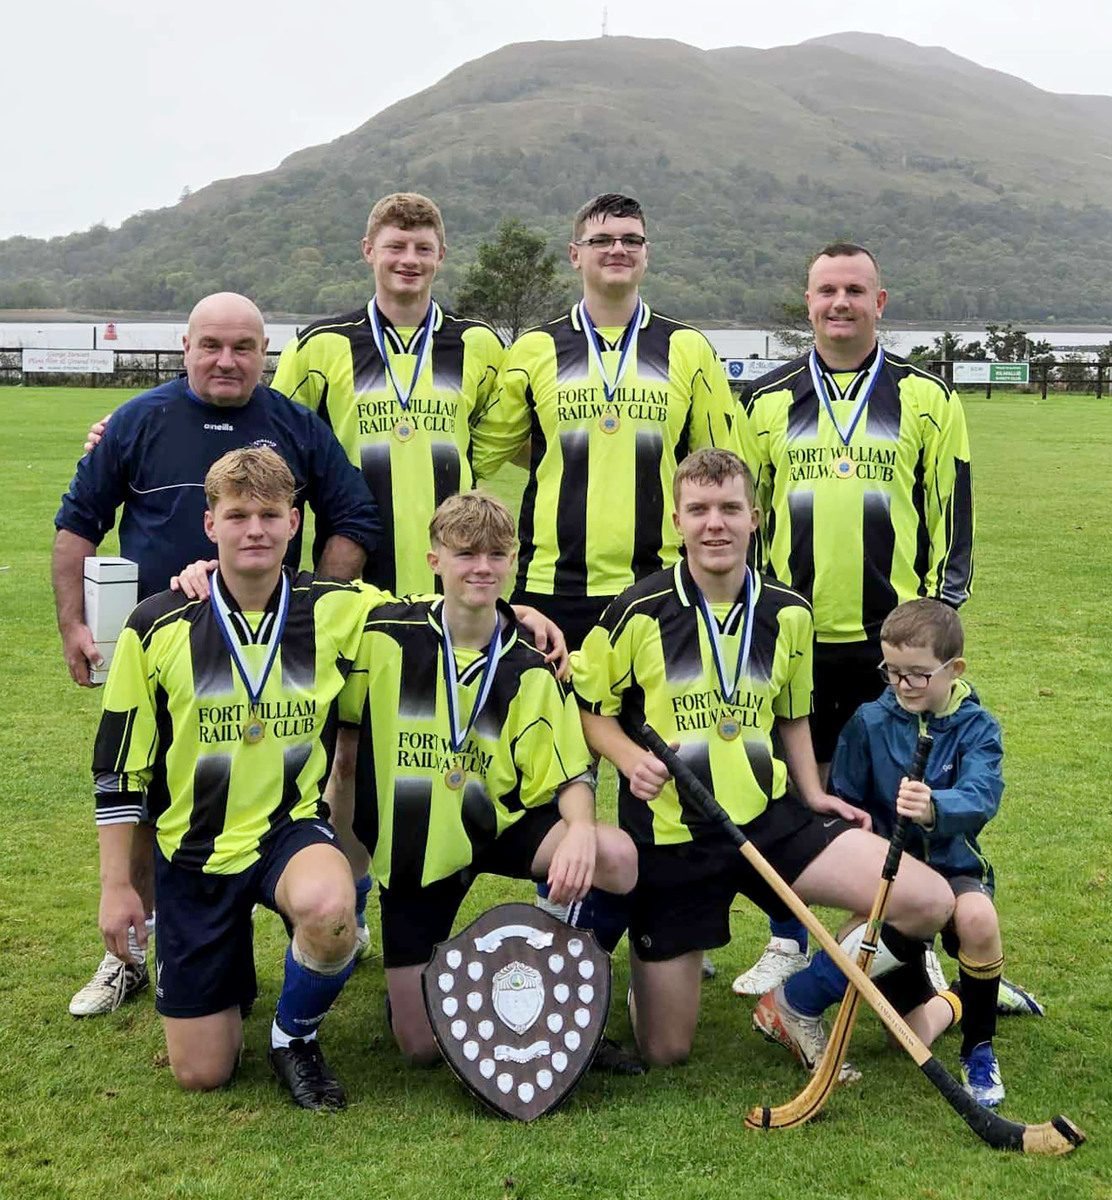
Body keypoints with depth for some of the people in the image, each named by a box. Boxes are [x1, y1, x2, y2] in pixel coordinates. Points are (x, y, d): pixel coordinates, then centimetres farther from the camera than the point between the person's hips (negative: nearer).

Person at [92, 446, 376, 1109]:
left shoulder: (339, 610, -8)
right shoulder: (157, 628, -9)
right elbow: (119, 766, -1)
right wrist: (116, 885, 0)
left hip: (292, 827, 0)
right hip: (195, 850, 1)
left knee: (328, 907, -39)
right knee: (201, 1073, 2)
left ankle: (297, 1034, -5)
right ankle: (233, 968, 37)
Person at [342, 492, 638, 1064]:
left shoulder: (530, 668, -7)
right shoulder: (384, 634, -10)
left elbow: (569, 774, -6)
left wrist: (581, 829, -29)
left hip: (498, 827, 1)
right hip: (411, 847, -1)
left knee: (617, 857, -28)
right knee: (421, 1046, -4)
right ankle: (411, 982, 33)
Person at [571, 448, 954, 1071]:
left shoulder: (789, 613, 2)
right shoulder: (639, 612, -10)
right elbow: (592, 707, 1)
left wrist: (813, 794, 6)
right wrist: (632, 760, -16)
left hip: (767, 816, 3)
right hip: (670, 835, -3)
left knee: (929, 900, -15)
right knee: (665, 1051, 1)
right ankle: (645, 962, 37)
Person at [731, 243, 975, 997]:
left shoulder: (927, 399, 4)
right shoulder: (769, 401, 8)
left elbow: (952, 514, 5)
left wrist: (940, 613, -1)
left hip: (892, 637, -1)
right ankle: (789, 944, 21)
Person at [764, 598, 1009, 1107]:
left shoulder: (976, 727, -7)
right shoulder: (869, 722, -4)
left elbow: (979, 798, -26)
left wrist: (934, 809, -48)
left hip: (952, 865, 0)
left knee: (977, 917, -38)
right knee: (912, 1036, -9)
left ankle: (979, 1048, -11)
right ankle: (949, 1002, 32)